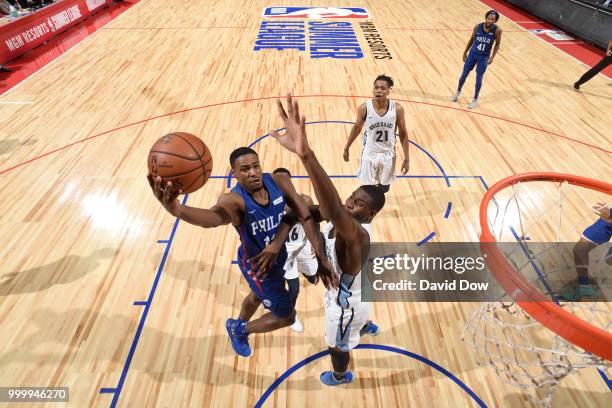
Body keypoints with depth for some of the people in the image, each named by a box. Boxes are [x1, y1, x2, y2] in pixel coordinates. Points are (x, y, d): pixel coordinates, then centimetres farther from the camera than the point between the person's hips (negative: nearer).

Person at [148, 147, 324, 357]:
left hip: (278, 254, 6)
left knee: (258, 295, 33)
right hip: (256, 263, -6)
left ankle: (239, 327, 65)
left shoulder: (279, 181, -19)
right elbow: (214, 217, -58)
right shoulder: (234, 199, -34)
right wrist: (177, 209, -79)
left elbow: (305, 216, -20)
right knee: (286, 316, 9)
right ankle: (238, 329, 35)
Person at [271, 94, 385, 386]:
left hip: (345, 304, -7)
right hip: (347, 291, 8)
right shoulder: (346, 218, -20)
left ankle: (341, 376, 60)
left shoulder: (357, 234, -47)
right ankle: (366, 327, 78)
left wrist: (306, 154, -86)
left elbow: (335, 214, -71)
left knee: (337, 345, 25)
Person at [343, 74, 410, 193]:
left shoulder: (397, 108, -15)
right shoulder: (364, 108, -16)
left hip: (388, 154, 1)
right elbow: (357, 127, 2)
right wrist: (346, 149, 10)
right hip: (369, 154, -1)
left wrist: (406, 158, -3)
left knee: (384, 187, 16)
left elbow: (403, 133, -3)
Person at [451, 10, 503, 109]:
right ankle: (458, 92, 31)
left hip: (484, 57, -2)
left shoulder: (497, 30, -16)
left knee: (479, 78, 0)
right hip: (472, 53, 2)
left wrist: (492, 57, -12)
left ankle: (475, 99, 15)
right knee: (464, 74, 5)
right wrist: (465, 52, 9)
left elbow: (497, 44, -3)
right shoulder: (478, 27, -11)